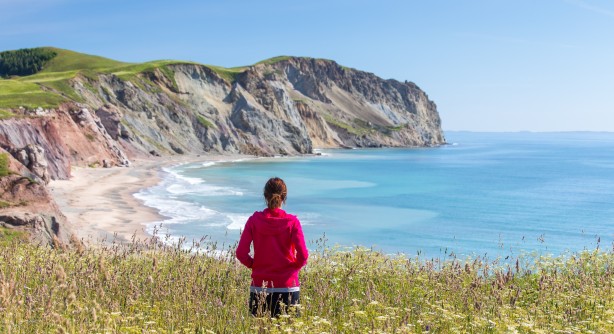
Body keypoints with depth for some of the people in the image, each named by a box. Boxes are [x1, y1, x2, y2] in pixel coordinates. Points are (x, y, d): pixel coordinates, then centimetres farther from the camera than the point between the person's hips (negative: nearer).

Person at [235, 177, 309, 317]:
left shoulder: (254, 220, -2)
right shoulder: (292, 221, -5)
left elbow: (241, 254, -7)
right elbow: (303, 255, -11)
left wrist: (254, 265, 10)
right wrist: (294, 267, 8)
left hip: (260, 286, 1)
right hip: (288, 287, -1)